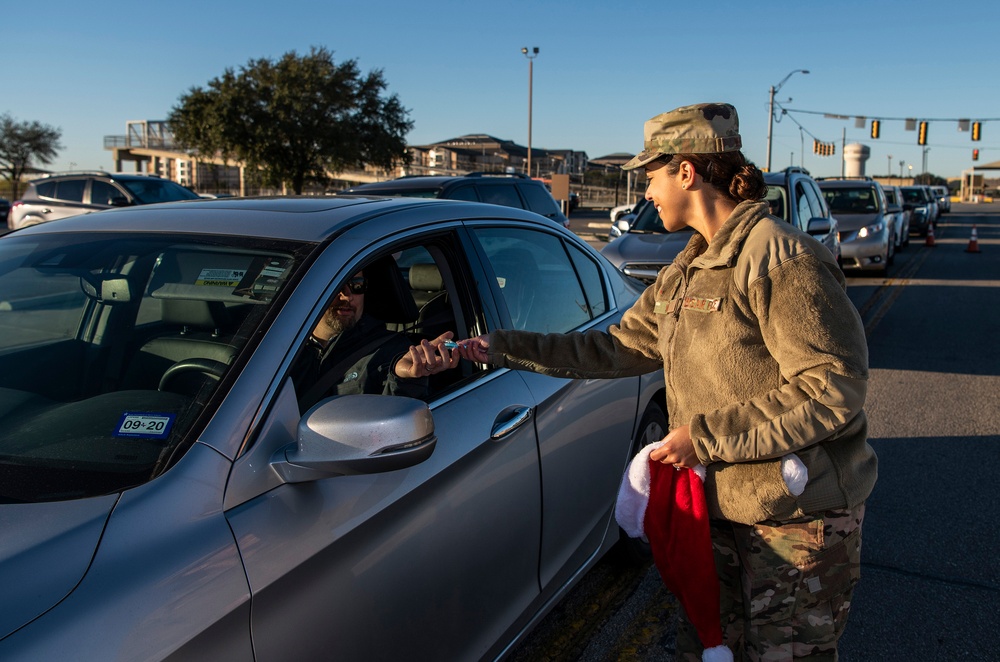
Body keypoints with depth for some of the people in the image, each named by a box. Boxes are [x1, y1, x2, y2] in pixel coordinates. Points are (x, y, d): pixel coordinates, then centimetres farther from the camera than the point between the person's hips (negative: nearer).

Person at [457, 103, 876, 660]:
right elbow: (620, 346, 14)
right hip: (720, 507, 8)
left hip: (799, 518, -8)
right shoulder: (688, 271, 12)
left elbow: (835, 389, -22)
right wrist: (506, 348, 12)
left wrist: (705, 436, -21)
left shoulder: (782, 257, -18)